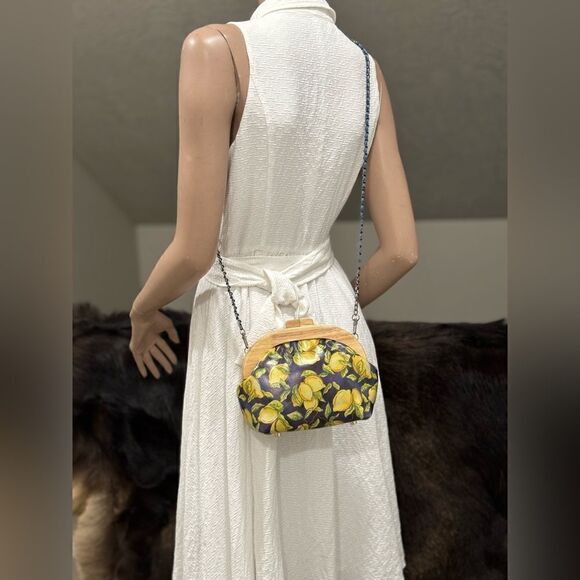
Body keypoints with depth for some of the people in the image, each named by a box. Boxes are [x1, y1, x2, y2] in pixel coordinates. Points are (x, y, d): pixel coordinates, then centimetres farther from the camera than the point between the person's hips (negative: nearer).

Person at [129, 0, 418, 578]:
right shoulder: (367, 70, -2)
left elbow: (194, 251, -18)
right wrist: (331, 311, 14)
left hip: (242, 327, -4)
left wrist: (141, 311, 3)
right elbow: (401, 250, -4)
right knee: (336, 512, 19)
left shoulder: (217, 49, -18)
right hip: (332, 315, 5)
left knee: (251, 526, 12)